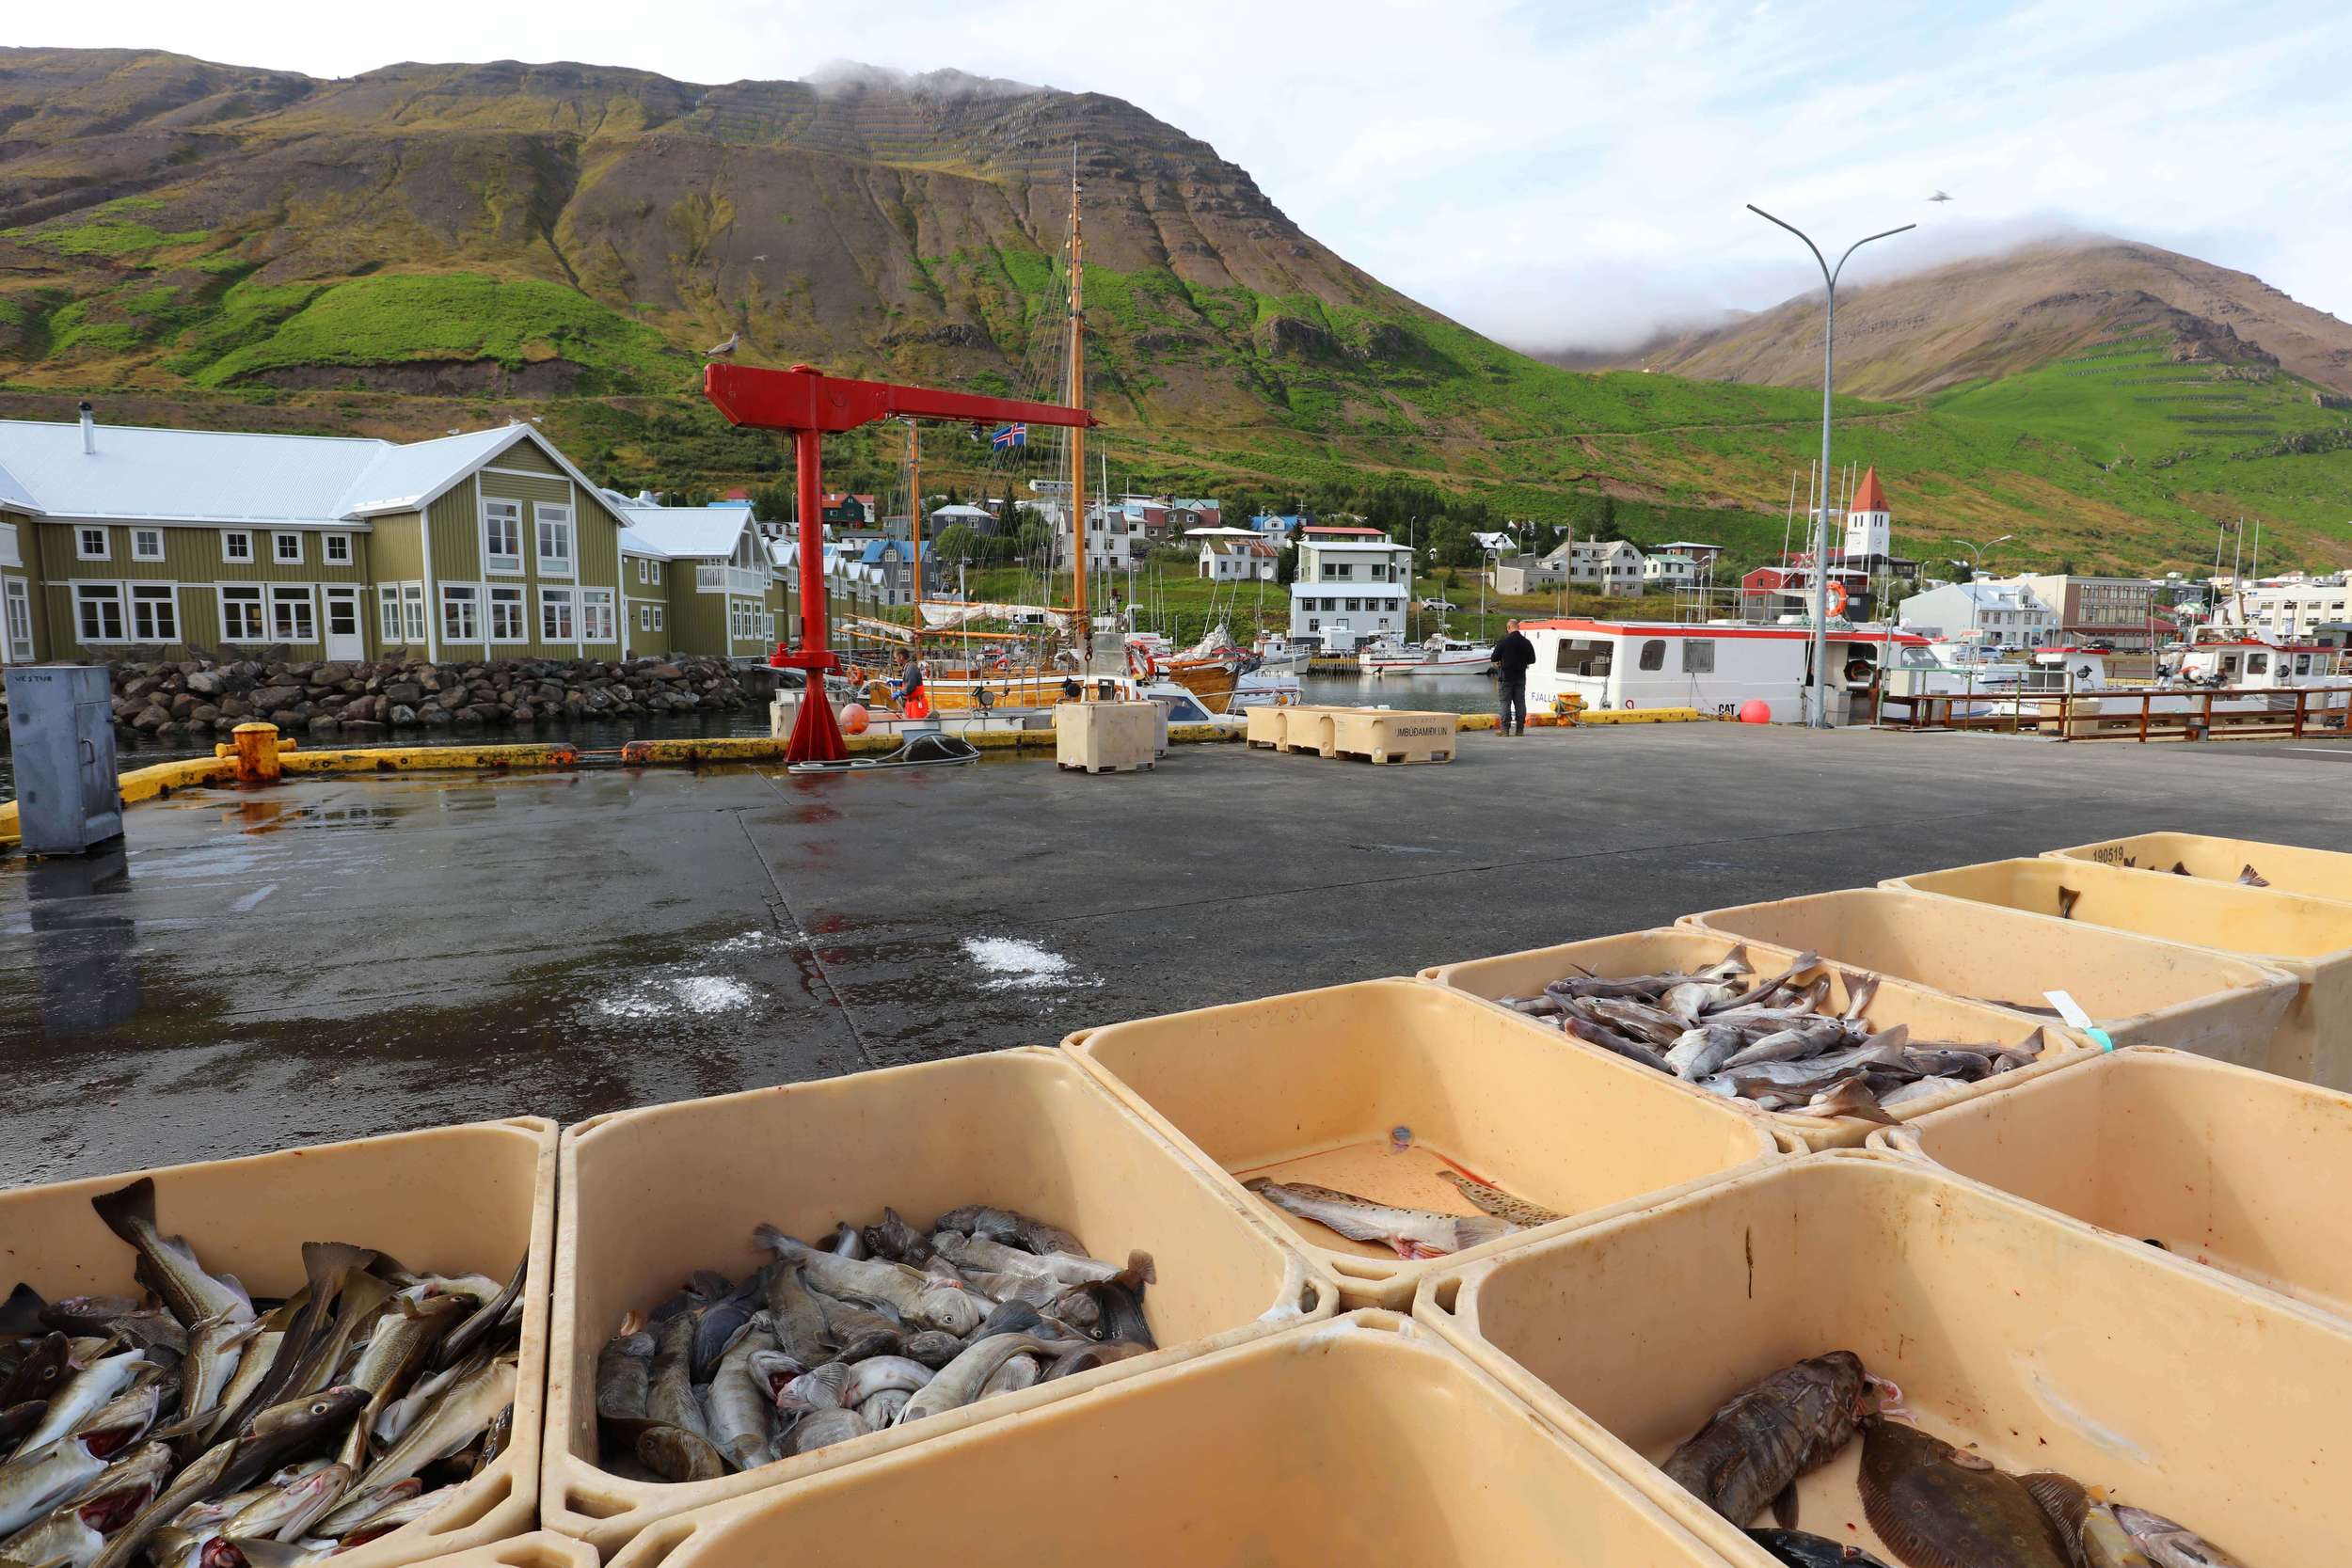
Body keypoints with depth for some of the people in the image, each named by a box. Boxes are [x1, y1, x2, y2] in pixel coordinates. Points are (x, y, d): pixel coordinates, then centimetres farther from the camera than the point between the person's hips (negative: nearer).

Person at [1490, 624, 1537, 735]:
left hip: (1506, 676, -3)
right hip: (1520, 677, 3)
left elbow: (1494, 658, -8)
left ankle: (1505, 729, -5)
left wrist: (1500, 662, 13)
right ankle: (1520, 729, 7)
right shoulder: (1526, 642, 1)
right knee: (1520, 702, 7)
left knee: (1505, 702, 0)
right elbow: (1532, 660, 9)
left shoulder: (1503, 641, -11)